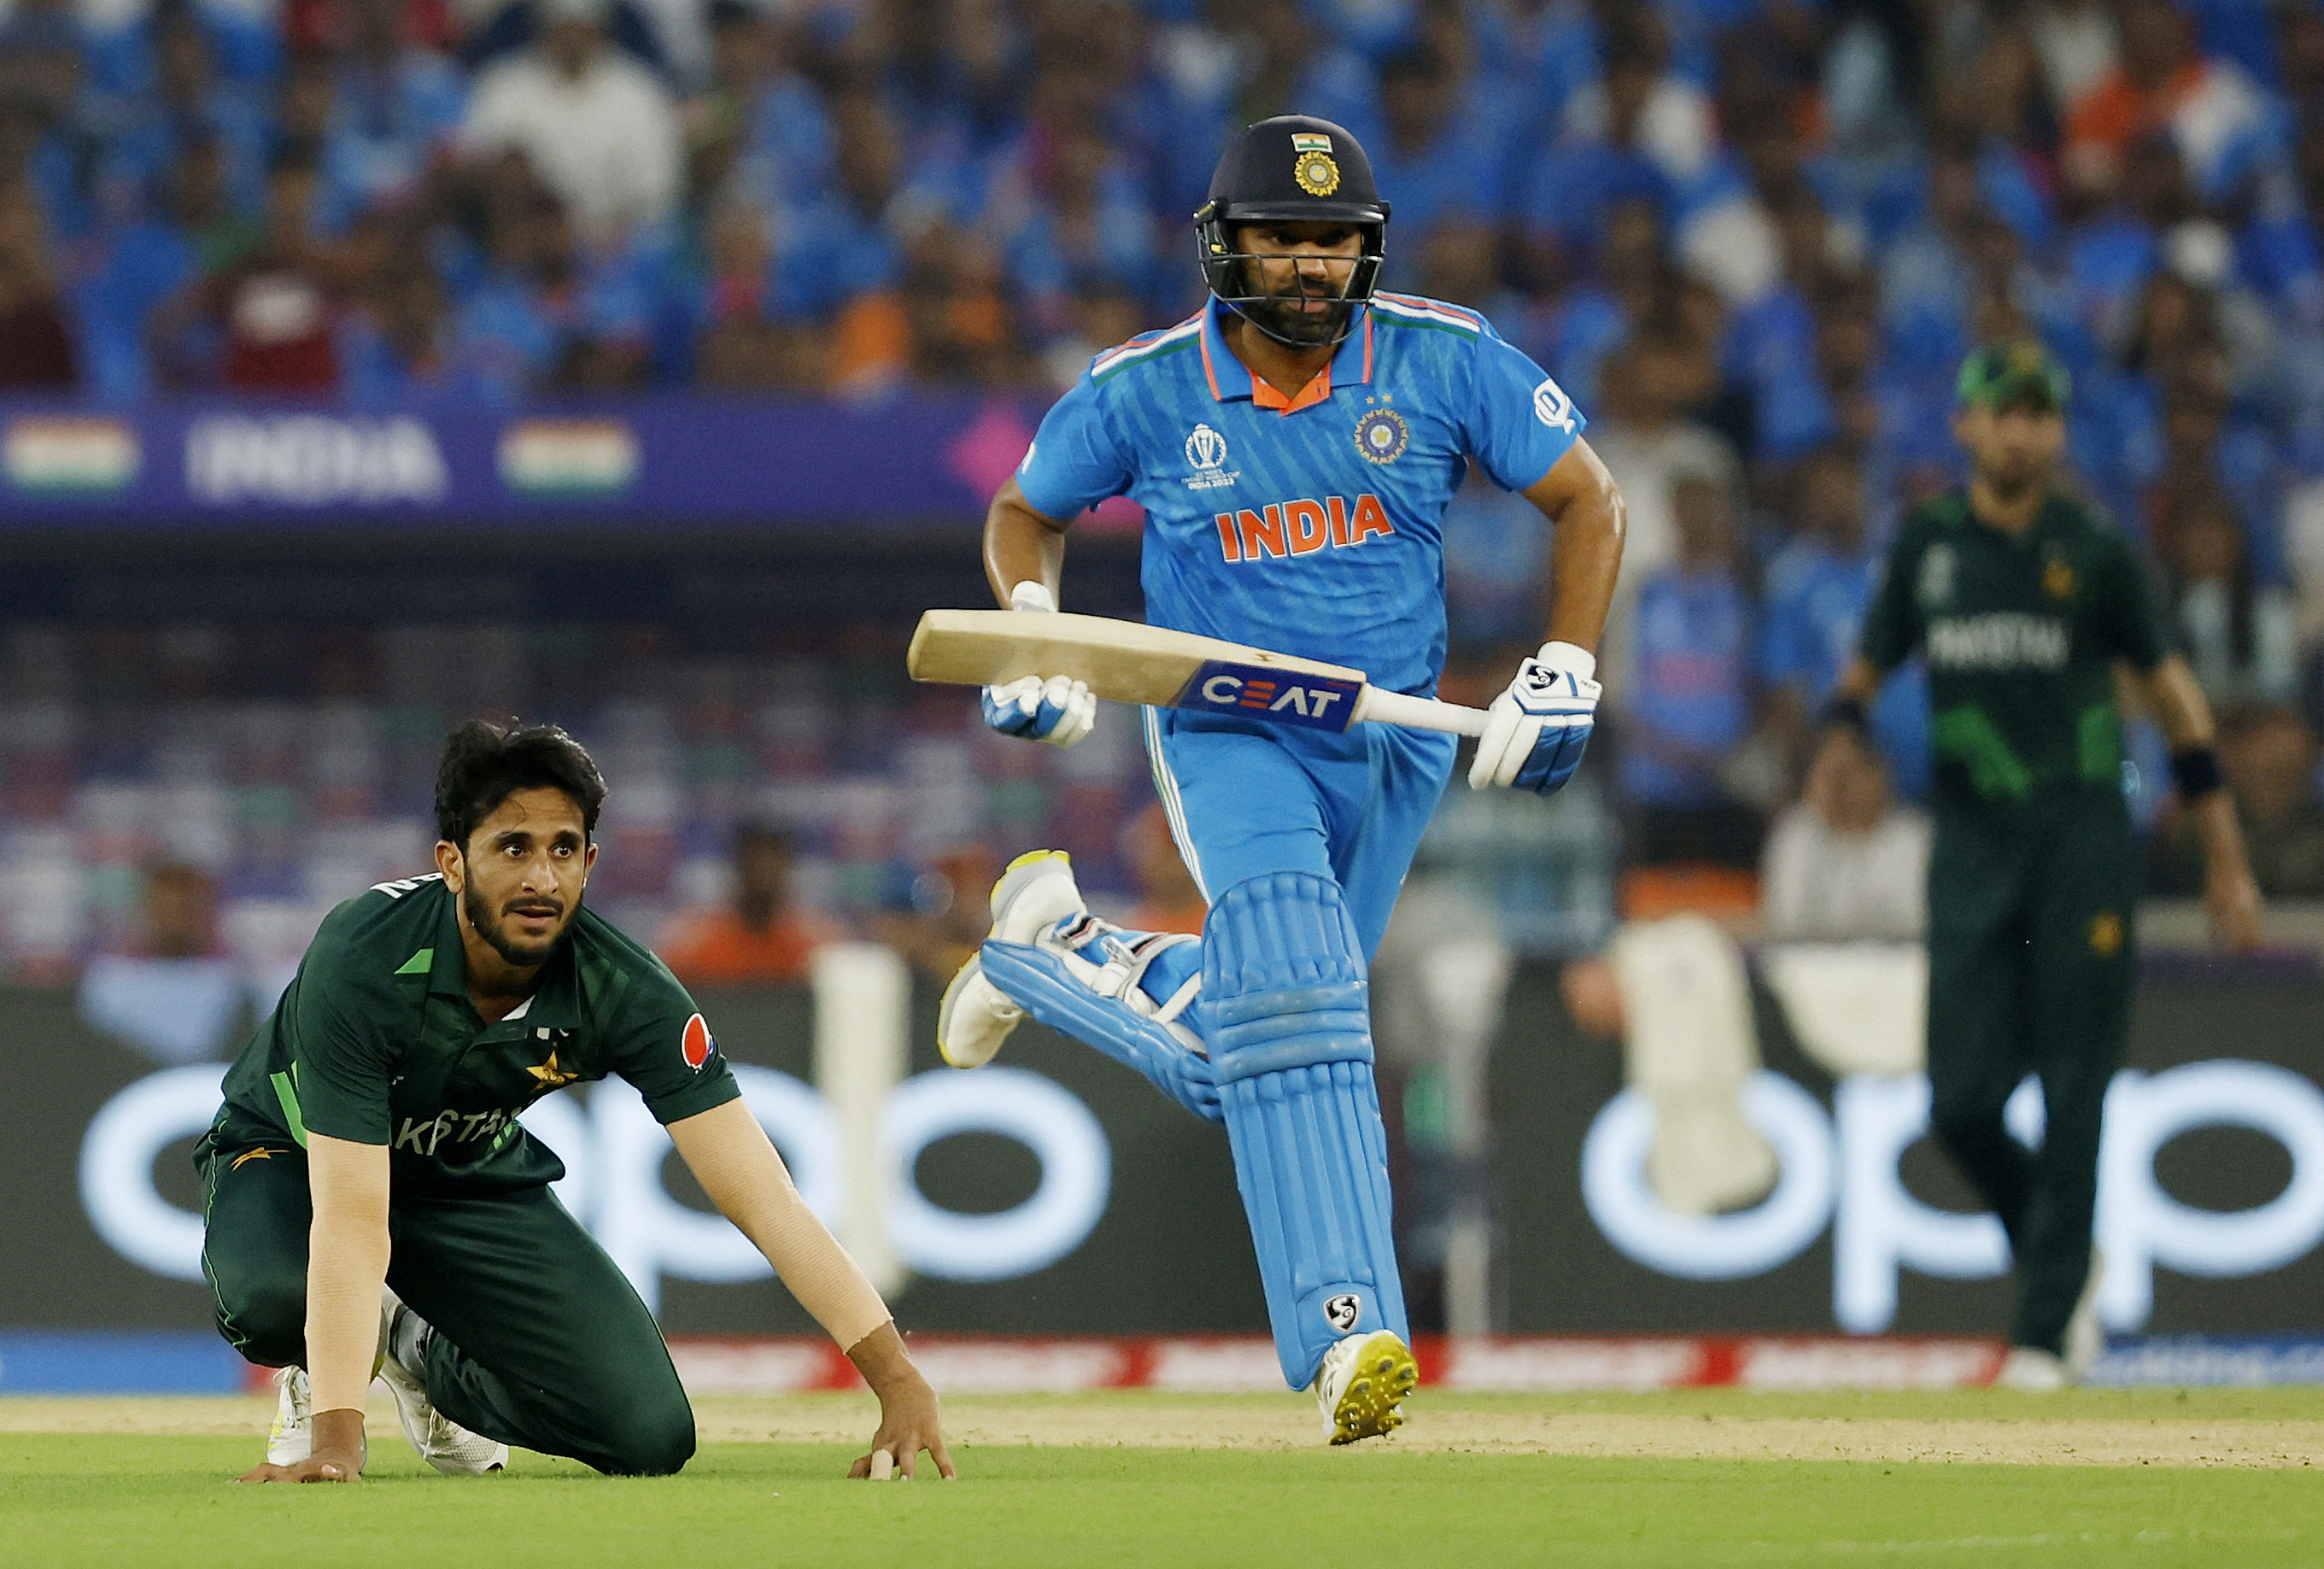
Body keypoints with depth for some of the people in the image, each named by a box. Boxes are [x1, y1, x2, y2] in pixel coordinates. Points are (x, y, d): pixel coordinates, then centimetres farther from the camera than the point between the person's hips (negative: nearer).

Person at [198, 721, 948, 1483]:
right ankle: (322, 1377, 1)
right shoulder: (362, 962, -37)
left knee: (649, 1435, -12)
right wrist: (336, 1439, -50)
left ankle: (425, 1354, 19)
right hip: (291, 1162, -3)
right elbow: (350, 1225, -41)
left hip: (474, 1177, 3)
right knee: (272, 1298, -40)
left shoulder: (623, 992, -27)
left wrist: (899, 1383, -38)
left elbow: (764, 1199, -28)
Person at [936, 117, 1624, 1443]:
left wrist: (1566, 674, -10)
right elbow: (1026, 511, 9)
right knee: (1296, 984, -27)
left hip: (1394, 744, 3)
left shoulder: (1445, 362, -9)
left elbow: (1588, 498, 0)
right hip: (1227, 734, -3)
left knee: (1236, 1061, 9)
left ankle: (1058, 944, 37)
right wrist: (1034, 625, -10)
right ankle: (1350, 1334, -31)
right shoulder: (1146, 390, -8)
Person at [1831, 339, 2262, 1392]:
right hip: (1972, 841, 2)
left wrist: (2226, 862, 4)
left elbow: (2172, 692, 6)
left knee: (2072, 1099, -5)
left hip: (2082, 838, -2)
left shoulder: (2093, 554, 2)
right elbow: (1870, 664, 19)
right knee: (1962, 1103, -4)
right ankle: (2059, 1258, 22)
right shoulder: (1927, 545, 9)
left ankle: (2047, 1328, 0)